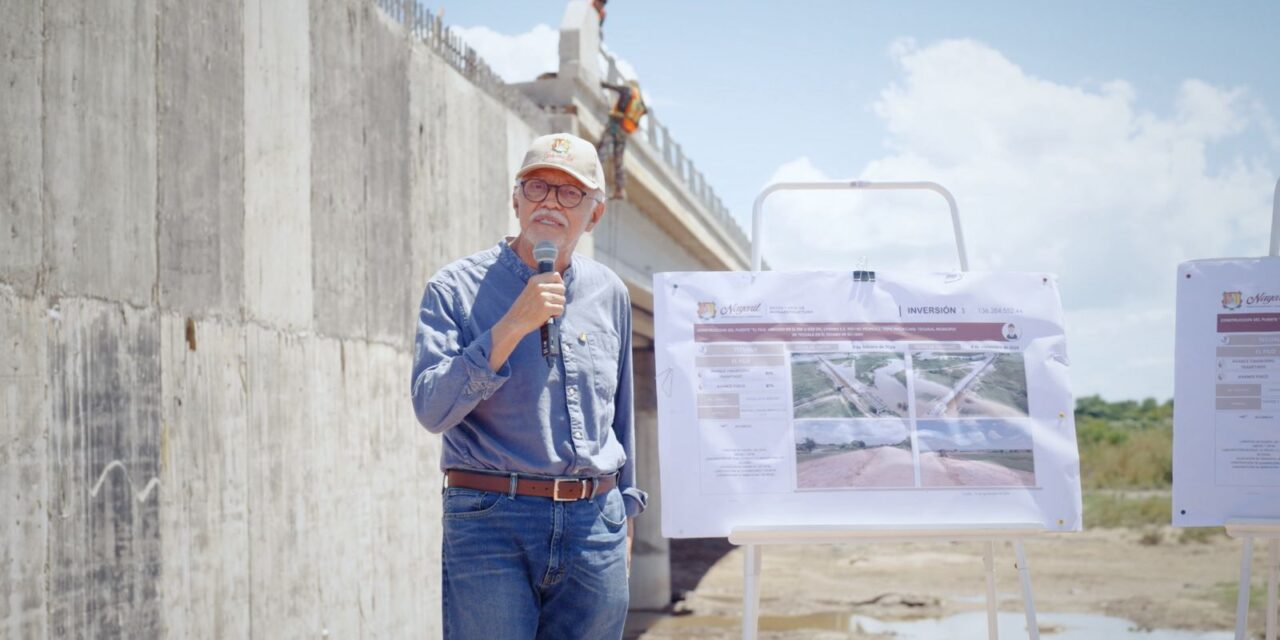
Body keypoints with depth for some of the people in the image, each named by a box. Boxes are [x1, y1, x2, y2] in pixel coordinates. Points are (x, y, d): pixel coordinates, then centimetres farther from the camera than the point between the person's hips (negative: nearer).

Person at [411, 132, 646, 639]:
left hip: (595, 527, 4)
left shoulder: (609, 293, 12)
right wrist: (511, 327, -19)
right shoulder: (457, 288, -1)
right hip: (492, 525, -4)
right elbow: (432, 410, -13)